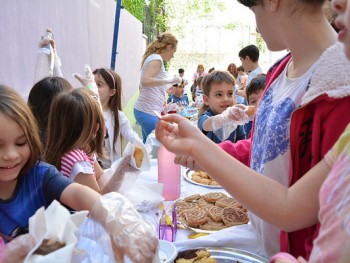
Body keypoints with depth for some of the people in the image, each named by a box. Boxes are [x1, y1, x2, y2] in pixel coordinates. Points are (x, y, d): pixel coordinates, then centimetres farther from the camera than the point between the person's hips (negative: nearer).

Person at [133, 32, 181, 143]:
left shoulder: (152, 57, 19)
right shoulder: (156, 58, -9)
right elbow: (145, 81, -24)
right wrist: (169, 80, -20)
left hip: (143, 109, 10)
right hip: (148, 112, -10)